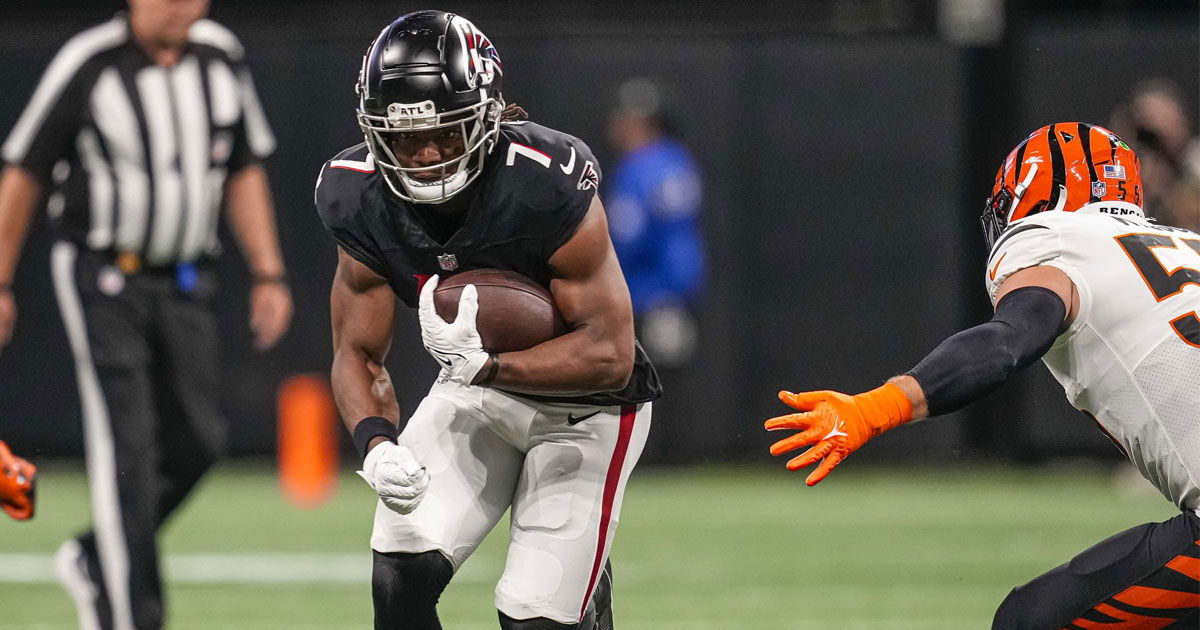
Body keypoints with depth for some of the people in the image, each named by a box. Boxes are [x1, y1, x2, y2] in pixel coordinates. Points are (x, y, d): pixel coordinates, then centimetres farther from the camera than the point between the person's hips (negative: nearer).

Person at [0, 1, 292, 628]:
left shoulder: (221, 57, 2)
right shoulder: (88, 64, -13)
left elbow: (243, 171, 13)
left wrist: (268, 275, 7)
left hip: (184, 284, 5)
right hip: (101, 276, -5)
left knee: (195, 441, 2)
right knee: (126, 444, -13)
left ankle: (93, 559, 24)